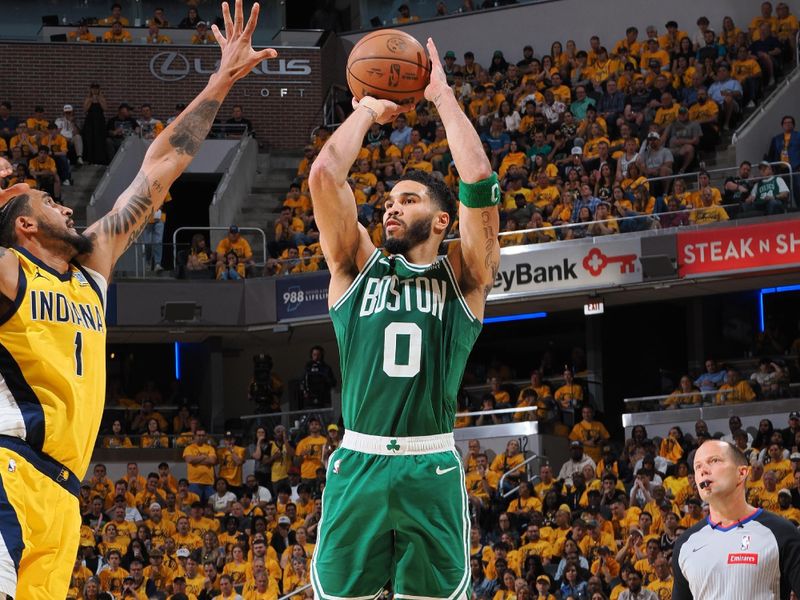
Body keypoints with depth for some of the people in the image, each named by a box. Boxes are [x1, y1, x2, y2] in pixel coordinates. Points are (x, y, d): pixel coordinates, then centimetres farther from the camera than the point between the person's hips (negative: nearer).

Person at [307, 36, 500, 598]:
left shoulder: (463, 278, 10)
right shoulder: (358, 267, 15)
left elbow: (478, 180, -2)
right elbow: (325, 174, 4)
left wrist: (443, 95, 8)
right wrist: (369, 109, 16)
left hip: (432, 472, -1)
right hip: (357, 465, 1)